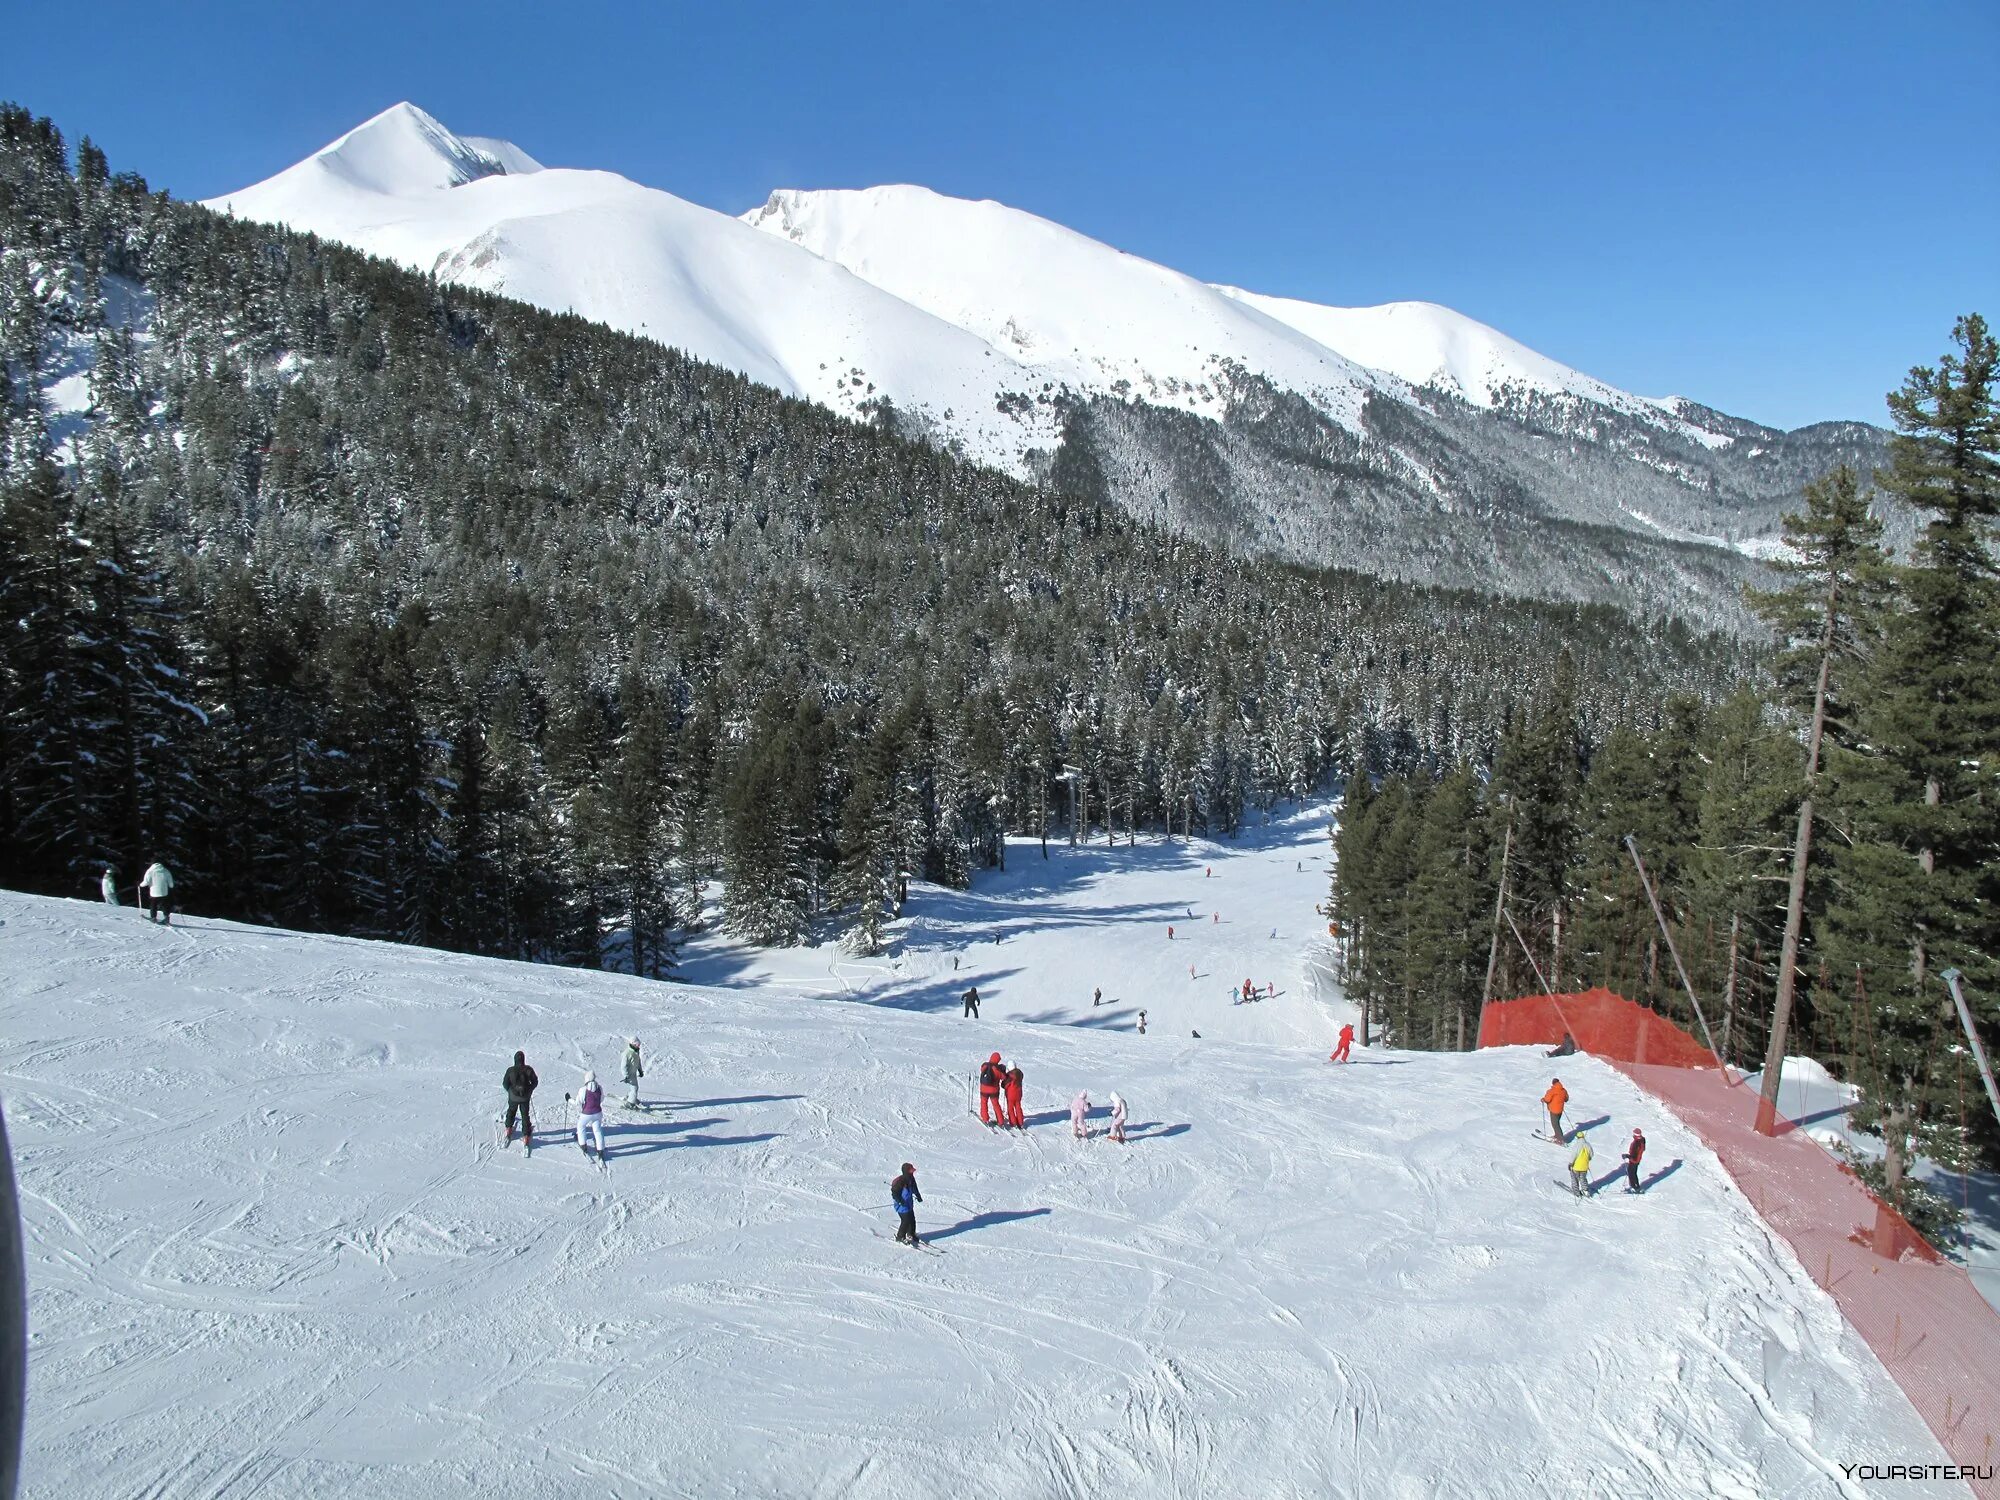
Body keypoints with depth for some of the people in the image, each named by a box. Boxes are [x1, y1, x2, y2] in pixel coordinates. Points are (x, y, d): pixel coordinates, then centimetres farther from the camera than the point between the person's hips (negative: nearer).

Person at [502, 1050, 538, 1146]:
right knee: (525, 1115, 11)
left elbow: (505, 1083, -6)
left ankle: (508, 1129, 37)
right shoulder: (528, 1070, -14)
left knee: (511, 1112, 28)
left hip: (513, 1096, 0)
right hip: (525, 1097, 0)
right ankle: (526, 1136, 10)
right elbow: (535, 1082, -3)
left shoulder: (510, 1070, -16)